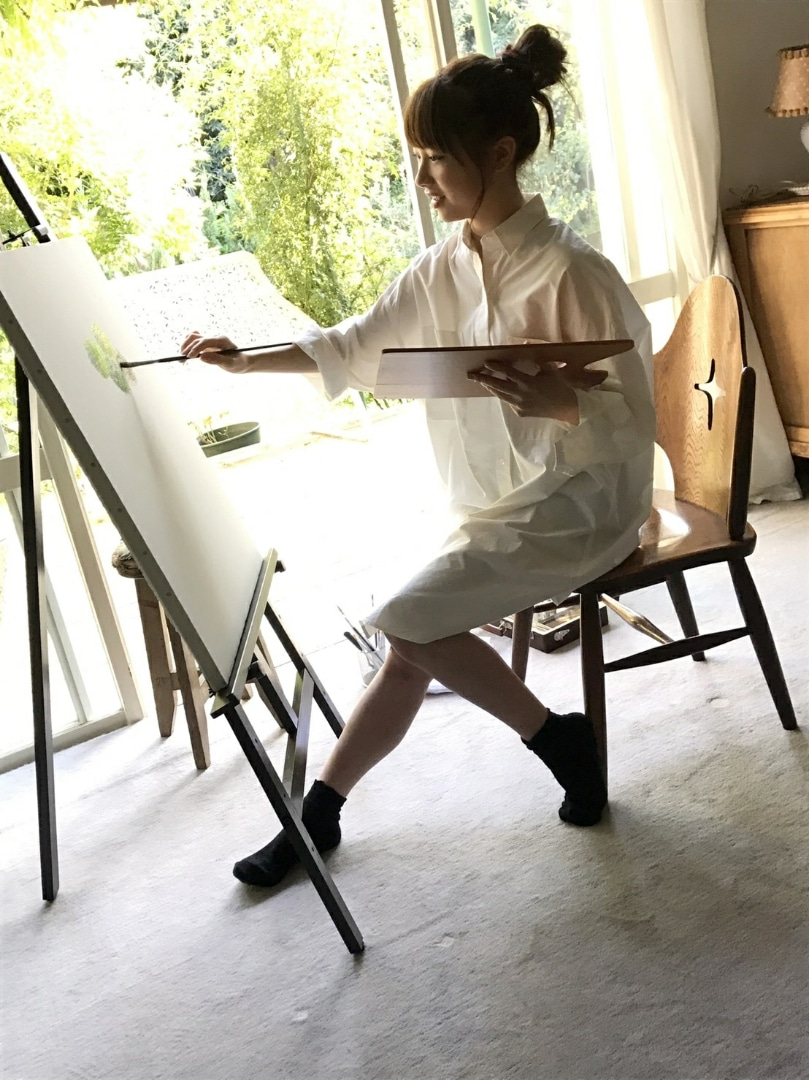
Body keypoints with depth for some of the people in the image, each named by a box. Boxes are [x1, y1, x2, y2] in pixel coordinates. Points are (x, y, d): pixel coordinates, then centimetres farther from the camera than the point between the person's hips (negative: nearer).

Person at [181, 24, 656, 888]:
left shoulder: (570, 271, -19)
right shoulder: (442, 269, 2)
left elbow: (631, 420, -17)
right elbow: (357, 345, 10)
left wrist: (553, 402, -37)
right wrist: (247, 361, 0)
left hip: (573, 504, -6)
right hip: (490, 508, 6)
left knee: (408, 620, -18)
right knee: (411, 643, -2)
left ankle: (558, 736, 2)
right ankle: (318, 812, 11)